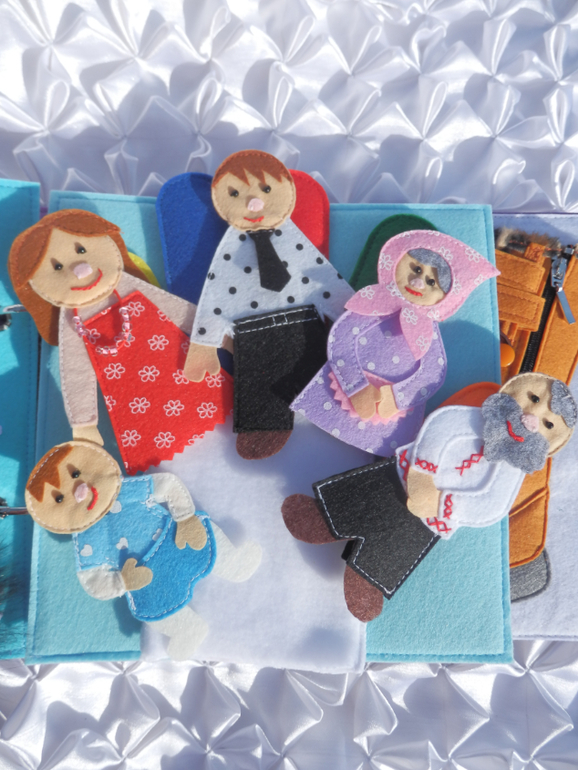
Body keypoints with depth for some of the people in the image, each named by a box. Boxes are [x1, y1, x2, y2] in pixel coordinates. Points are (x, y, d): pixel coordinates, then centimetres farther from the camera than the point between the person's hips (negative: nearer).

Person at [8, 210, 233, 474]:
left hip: (171, 357, 2)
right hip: (133, 394, -1)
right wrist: (83, 424, -3)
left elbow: (179, 309, 3)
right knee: (144, 448, -3)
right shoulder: (70, 322, -8)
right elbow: (74, 376, -3)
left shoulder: (128, 286, -5)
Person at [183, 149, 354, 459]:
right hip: (253, 338, -1)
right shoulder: (232, 246, 3)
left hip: (302, 327, 1)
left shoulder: (293, 238, 5)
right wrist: (204, 346, 6)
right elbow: (214, 294, 5)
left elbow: (326, 277, 10)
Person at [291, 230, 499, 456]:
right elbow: (339, 340, -12)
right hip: (345, 391, 0)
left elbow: (433, 374, -6)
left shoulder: (428, 329, -2)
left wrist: (397, 397, -20)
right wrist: (357, 388, -19)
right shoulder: (373, 303, -7)